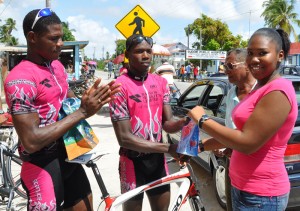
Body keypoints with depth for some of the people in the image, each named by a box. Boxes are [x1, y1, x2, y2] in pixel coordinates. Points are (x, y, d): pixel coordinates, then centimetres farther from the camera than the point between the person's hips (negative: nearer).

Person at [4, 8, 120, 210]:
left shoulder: (57, 65, 6)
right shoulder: (20, 79, -21)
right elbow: (31, 141, -27)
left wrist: (92, 101, -6)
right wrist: (82, 112, -27)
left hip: (68, 156, 8)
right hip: (43, 166, -8)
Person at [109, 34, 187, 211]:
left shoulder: (161, 82, 2)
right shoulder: (119, 87, -17)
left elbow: (167, 123, 0)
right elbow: (124, 138, -21)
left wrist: (182, 123, -24)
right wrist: (168, 148, -26)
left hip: (157, 158, 5)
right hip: (133, 160, -5)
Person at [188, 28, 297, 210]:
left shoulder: (278, 91, -21)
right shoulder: (261, 89, 10)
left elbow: (247, 142, -25)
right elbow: (240, 133, 15)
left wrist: (202, 119, -17)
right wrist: (202, 146, 14)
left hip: (260, 196, -9)